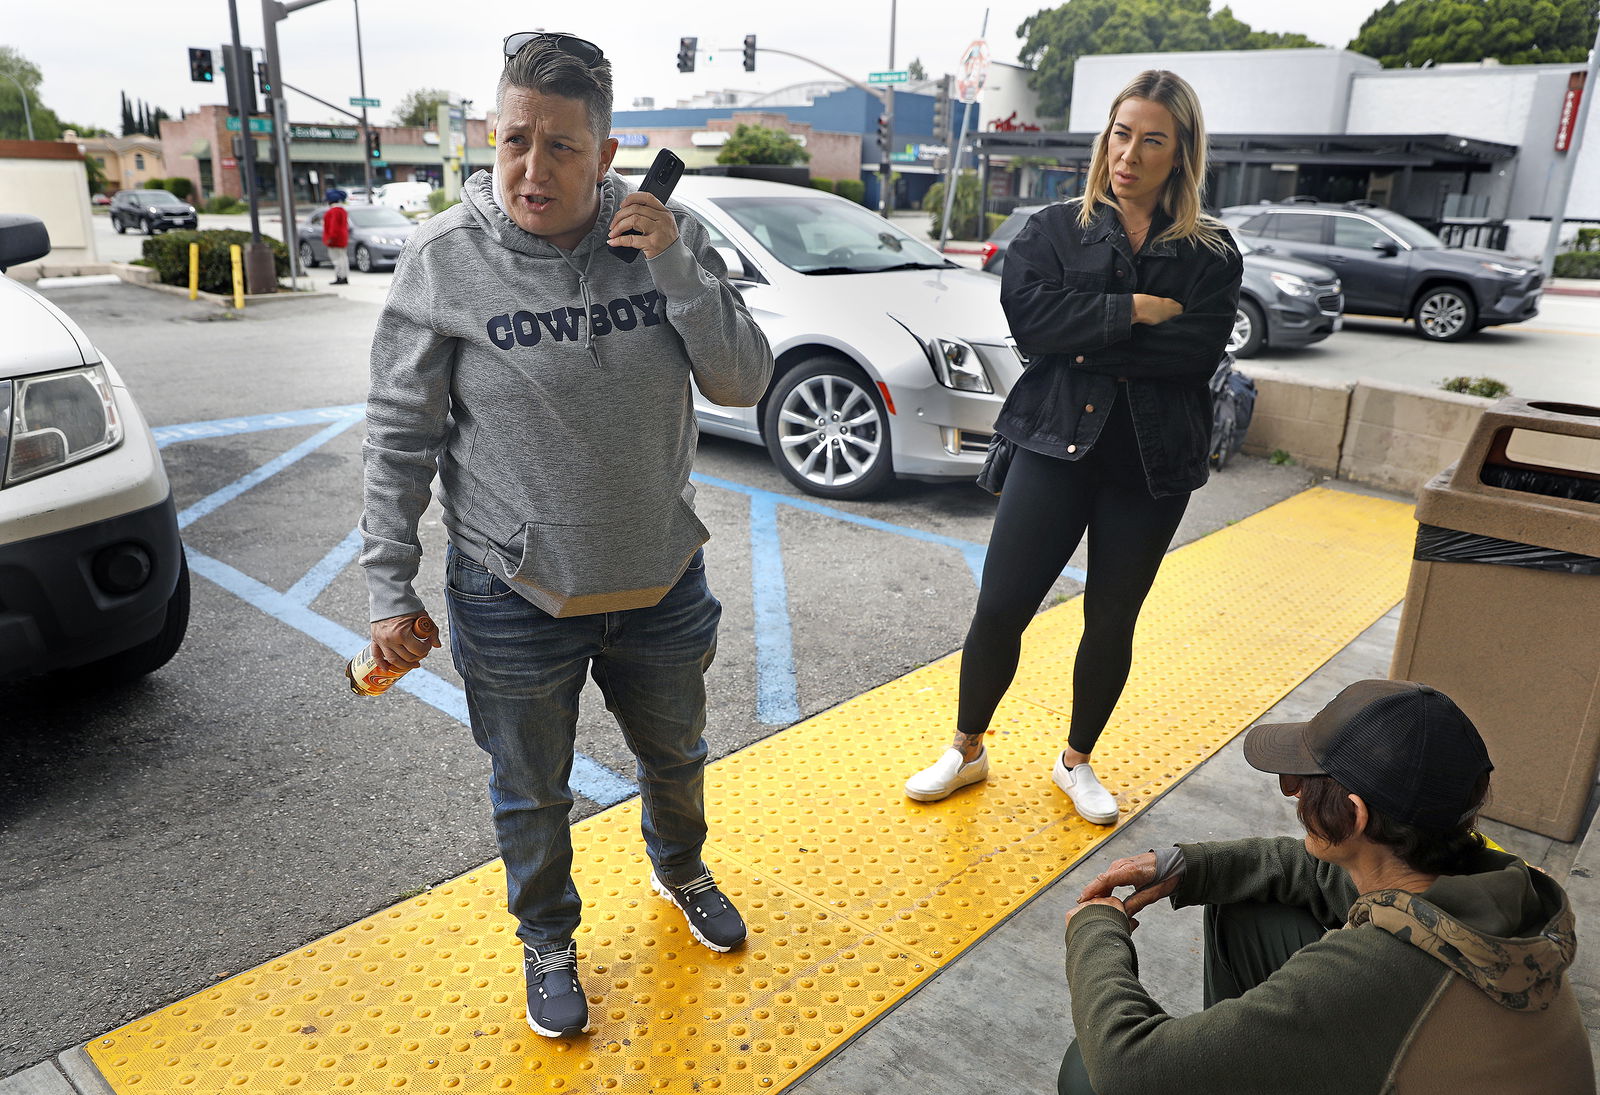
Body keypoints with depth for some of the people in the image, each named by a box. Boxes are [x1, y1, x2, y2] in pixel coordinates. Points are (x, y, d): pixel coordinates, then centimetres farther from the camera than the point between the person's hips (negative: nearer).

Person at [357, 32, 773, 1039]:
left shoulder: (667, 235, -7)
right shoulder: (446, 259, -14)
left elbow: (745, 382, -9)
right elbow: (401, 437, -8)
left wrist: (675, 269, -22)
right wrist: (391, 589, -6)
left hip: (663, 582, 3)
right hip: (515, 599, -2)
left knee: (676, 758, 26)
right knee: (532, 795, 18)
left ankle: (680, 871, 58)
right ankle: (548, 941, 47)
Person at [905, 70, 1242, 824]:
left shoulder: (1211, 253, 4)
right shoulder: (1054, 229, 3)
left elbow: (1197, 351, -11)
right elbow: (1029, 314, -14)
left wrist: (1089, 345, -14)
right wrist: (1136, 310, -16)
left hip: (1153, 466, 1)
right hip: (1055, 446, -1)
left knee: (1111, 622, 11)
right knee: (1000, 608, 1)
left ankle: (1076, 763, 33)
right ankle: (966, 751, 23)